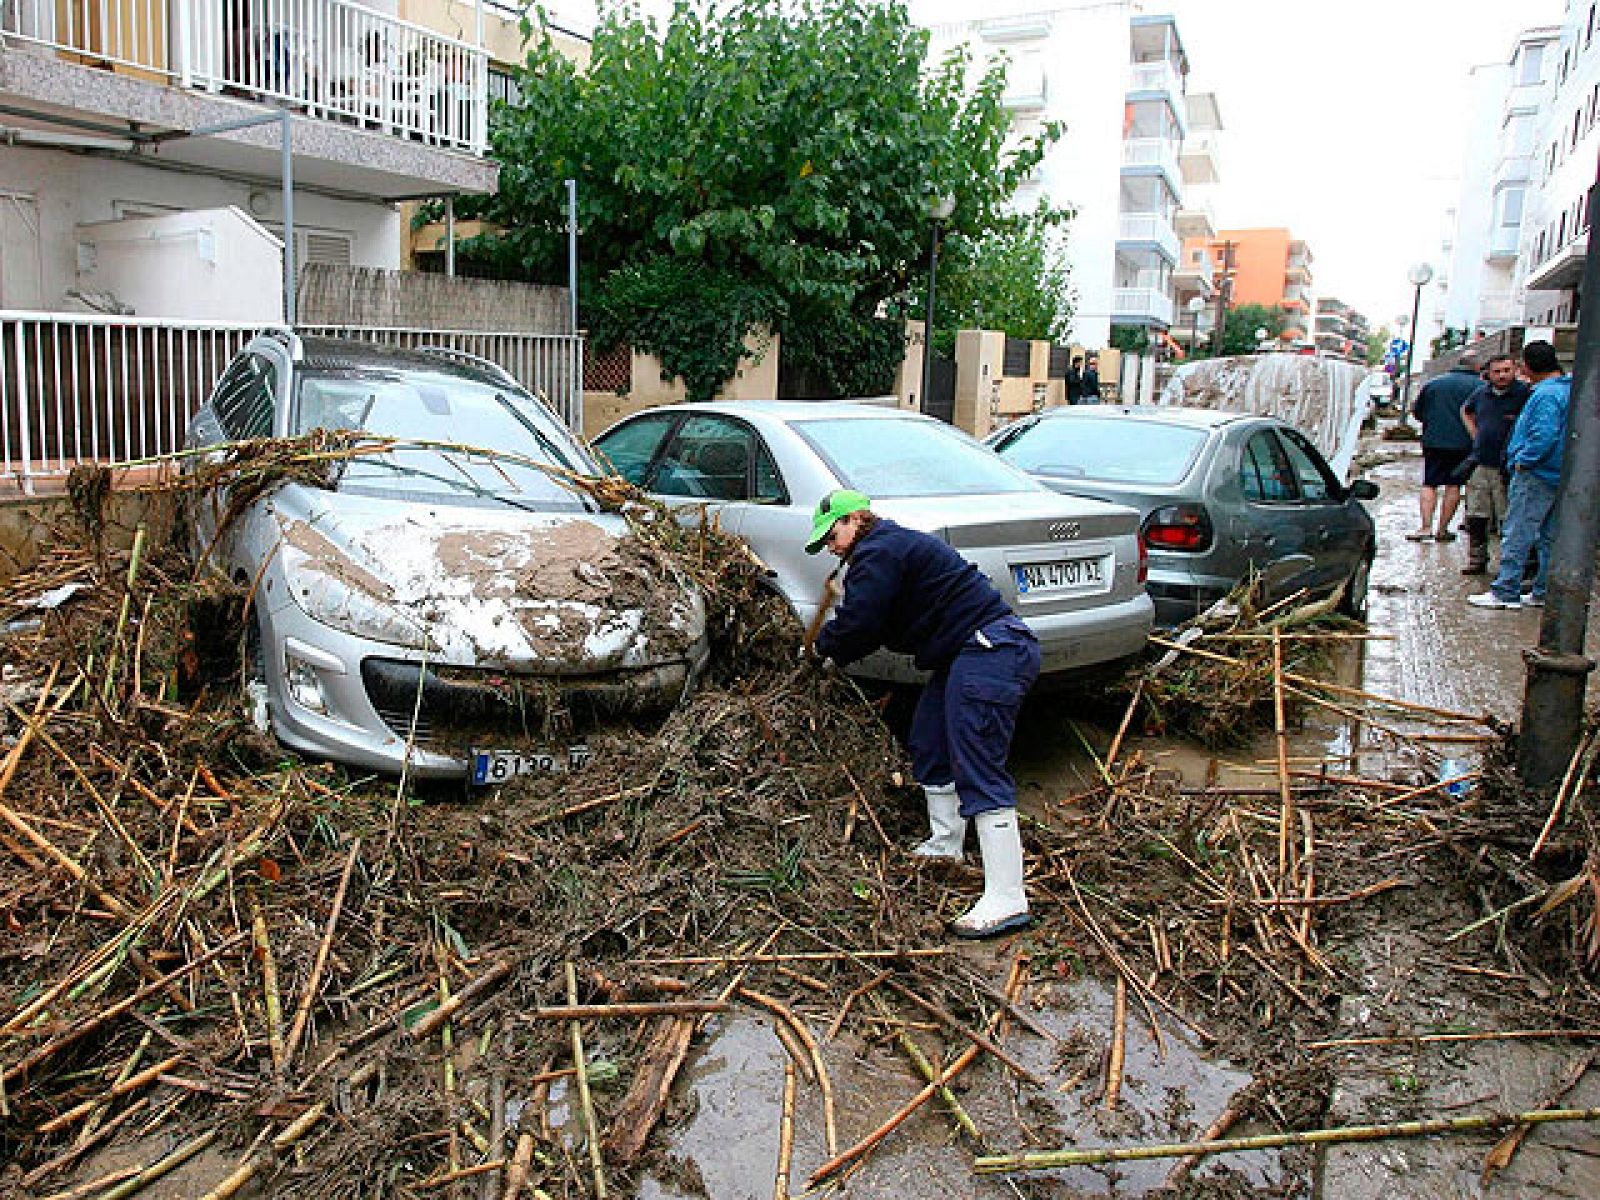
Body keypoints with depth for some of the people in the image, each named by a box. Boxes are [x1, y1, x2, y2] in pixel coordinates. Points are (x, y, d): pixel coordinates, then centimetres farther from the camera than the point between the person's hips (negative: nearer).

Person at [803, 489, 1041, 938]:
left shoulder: (877, 554, -10)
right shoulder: (896, 544, 24)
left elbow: (857, 624, -16)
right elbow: (870, 626, 25)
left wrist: (822, 647, 3)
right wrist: (836, 652, 12)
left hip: (988, 651, -12)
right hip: (965, 653, 12)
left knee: (979, 773, -16)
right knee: (929, 747, 22)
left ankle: (1006, 900, -18)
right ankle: (945, 846, 37)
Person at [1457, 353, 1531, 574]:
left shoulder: (1524, 393, -8)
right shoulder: (1481, 392, 9)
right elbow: (1466, 411, 30)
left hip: (1506, 467, -5)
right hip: (1480, 464, 6)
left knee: (1508, 519, -3)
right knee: (1476, 517, 10)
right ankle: (1477, 560, 19)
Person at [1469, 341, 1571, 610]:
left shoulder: (1546, 394, -18)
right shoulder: (1569, 389, 13)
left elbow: (1544, 436, -27)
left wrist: (1522, 461, -17)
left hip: (1536, 476, -10)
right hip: (1558, 476, 10)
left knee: (1517, 536, -5)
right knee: (1549, 537, 14)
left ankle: (1505, 592, -3)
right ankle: (1545, 592, 19)